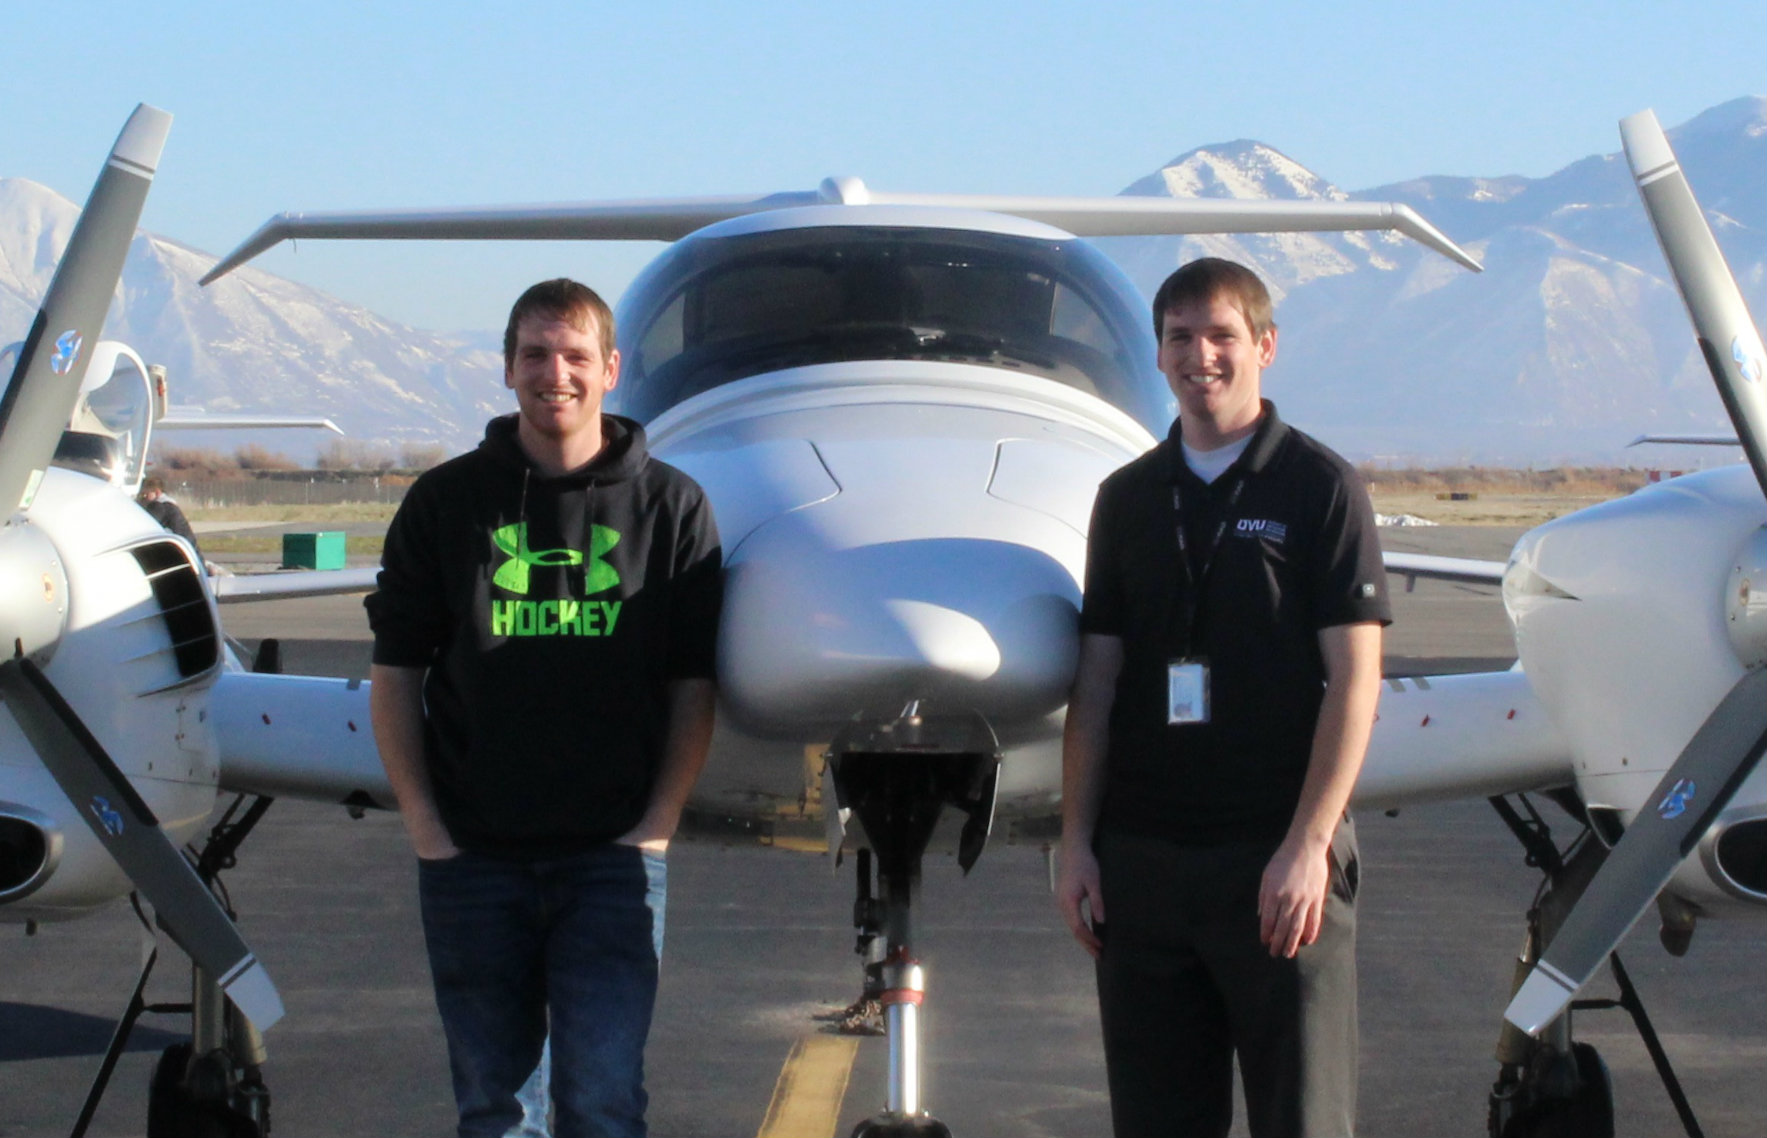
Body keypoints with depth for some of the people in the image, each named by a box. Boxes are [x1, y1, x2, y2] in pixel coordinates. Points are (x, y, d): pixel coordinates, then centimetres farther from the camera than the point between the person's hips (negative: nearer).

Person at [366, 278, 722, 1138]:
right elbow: (395, 672, 7)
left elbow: (693, 687, 5)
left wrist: (656, 825, -5)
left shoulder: (669, 507, 3)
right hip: (472, 859, 2)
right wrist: (423, 825, -1)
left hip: (612, 855, -1)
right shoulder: (446, 502, 5)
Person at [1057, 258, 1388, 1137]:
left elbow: (1354, 679, -6)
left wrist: (1308, 843, -14)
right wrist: (1077, 841, 4)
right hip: (1141, 858, 4)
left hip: (1276, 858, -4)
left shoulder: (1318, 487, -1)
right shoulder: (1127, 498, 13)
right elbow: (1096, 683, 12)